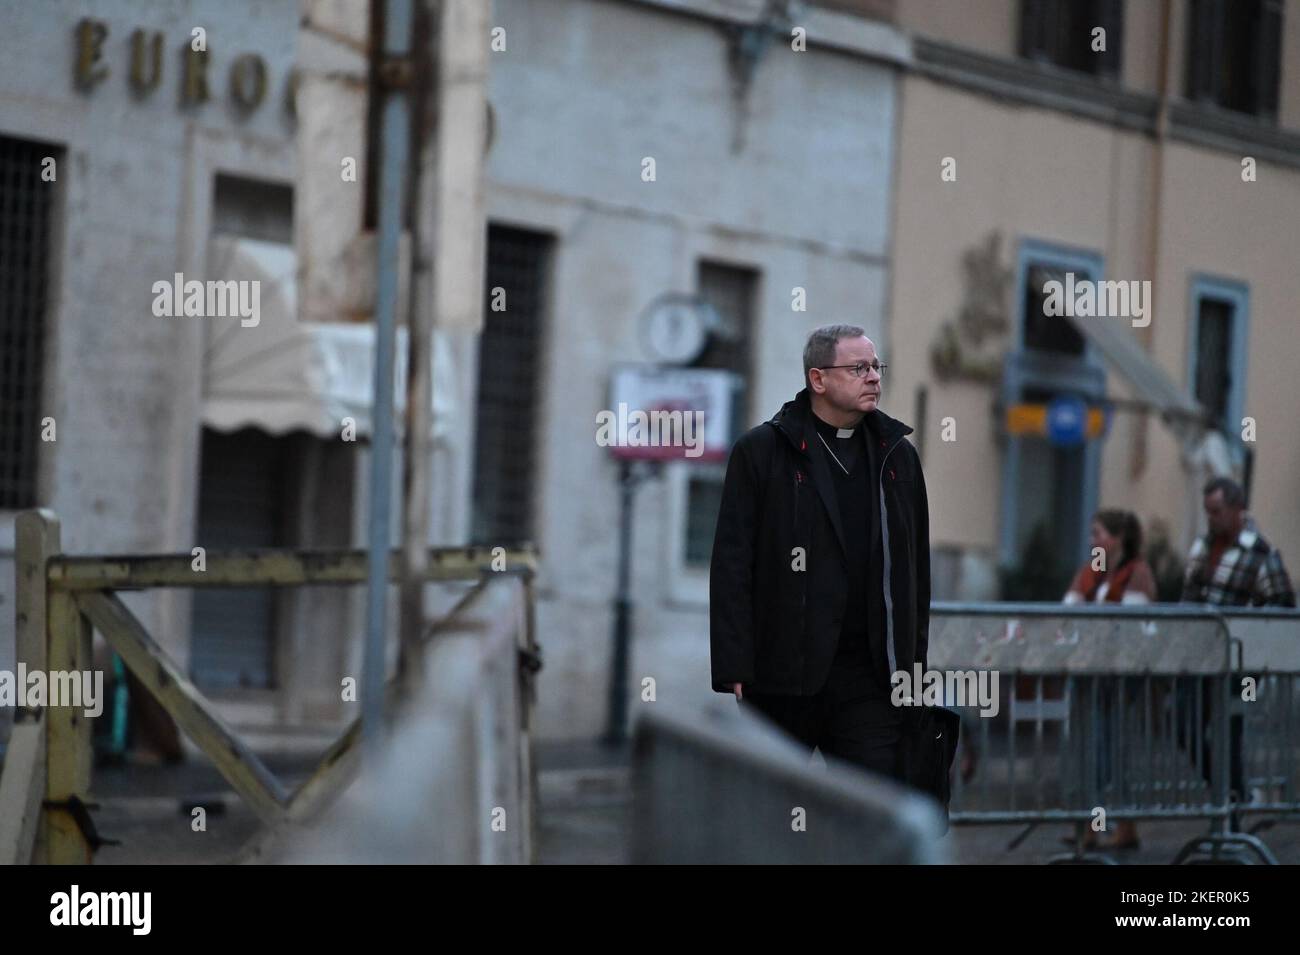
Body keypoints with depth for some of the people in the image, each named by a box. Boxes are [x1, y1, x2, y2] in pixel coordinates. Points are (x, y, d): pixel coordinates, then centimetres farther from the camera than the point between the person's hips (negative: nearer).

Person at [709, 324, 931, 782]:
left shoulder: (897, 456, 13)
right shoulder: (761, 451, -1)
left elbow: (916, 567, 17)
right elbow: (731, 564, -4)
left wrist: (914, 661, 11)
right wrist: (734, 669, -11)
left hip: (872, 675, 3)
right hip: (783, 673, -3)